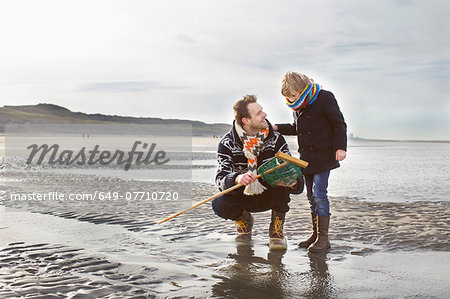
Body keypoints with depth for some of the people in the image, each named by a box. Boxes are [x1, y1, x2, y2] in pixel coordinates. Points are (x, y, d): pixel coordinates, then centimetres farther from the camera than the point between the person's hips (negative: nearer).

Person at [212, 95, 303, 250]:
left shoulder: (275, 139, -12)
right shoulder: (227, 143, -15)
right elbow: (220, 179, -25)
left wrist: (294, 182, -44)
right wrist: (237, 178, -49)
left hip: (270, 196, 0)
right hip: (243, 197, 0)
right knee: (219, 205, -29)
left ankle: (277, 229, -10)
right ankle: (244, 220, 10)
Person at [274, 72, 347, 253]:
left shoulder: (324, 98, -10)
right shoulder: (297, 107, 11)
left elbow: (339, 124, -7)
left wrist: (340, 147, -16)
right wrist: (277, 128, 17)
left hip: (323, 156, -7)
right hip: (306, 158, 7)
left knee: (319, 194, -12)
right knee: (311, 196, 9)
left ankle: (323, 237, -7)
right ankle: (315, 234, 18)